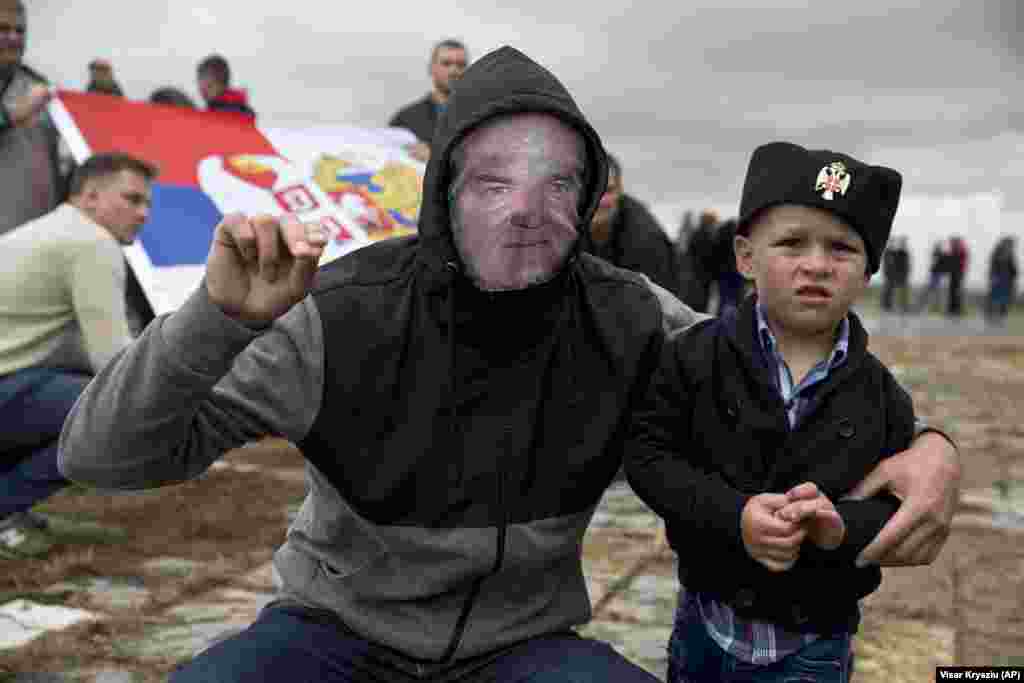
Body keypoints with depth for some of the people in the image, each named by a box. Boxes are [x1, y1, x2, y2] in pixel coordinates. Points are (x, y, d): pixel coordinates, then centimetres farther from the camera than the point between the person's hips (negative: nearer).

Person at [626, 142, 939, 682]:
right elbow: (648, 454, -14)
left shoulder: (881, 395, -7)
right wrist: (733, 515, -26)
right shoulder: (698, 355, -11)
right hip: (706, 618, 1)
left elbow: (901, 508, -4)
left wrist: (843, 527, -26)